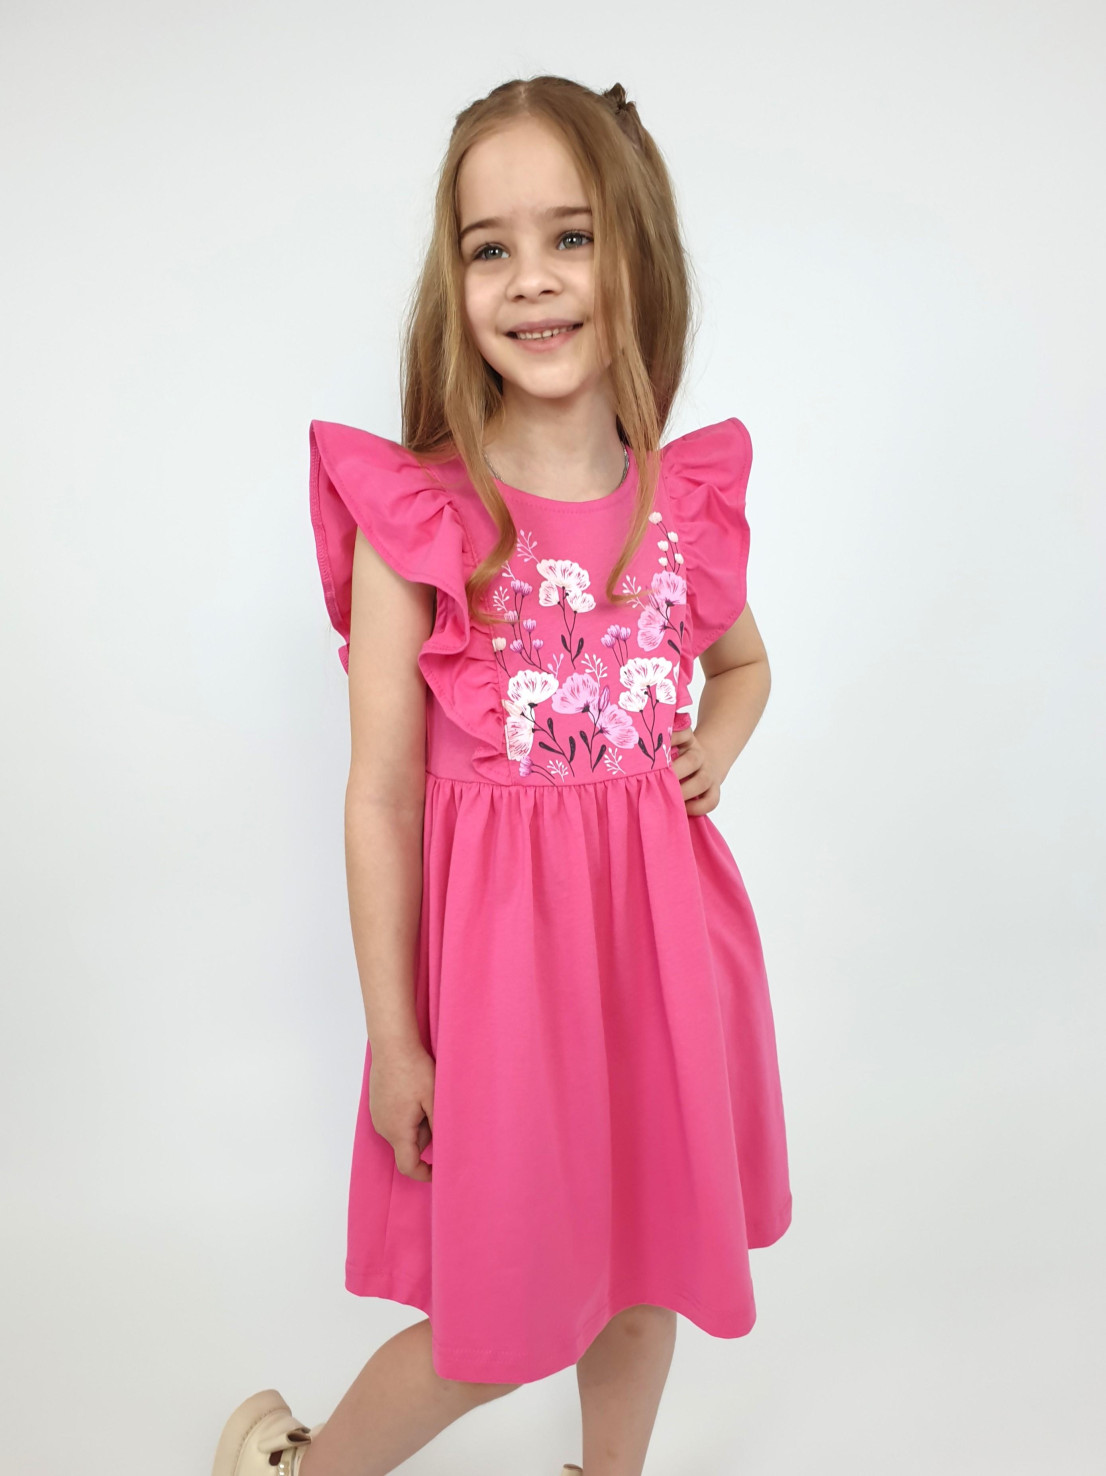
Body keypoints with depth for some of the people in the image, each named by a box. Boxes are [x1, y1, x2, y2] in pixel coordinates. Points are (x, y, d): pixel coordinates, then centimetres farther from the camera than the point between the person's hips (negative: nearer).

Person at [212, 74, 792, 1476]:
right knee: (509, 1315, 9)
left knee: (649, 1251, 21)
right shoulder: (415, 518, -12)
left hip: (661, 914, 5)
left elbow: (742, 661, 21)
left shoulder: (690, 498, 0)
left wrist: (717, 750, -1)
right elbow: (380, 799, -10)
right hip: (498, 932, -4)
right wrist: (393, 1038, -7)